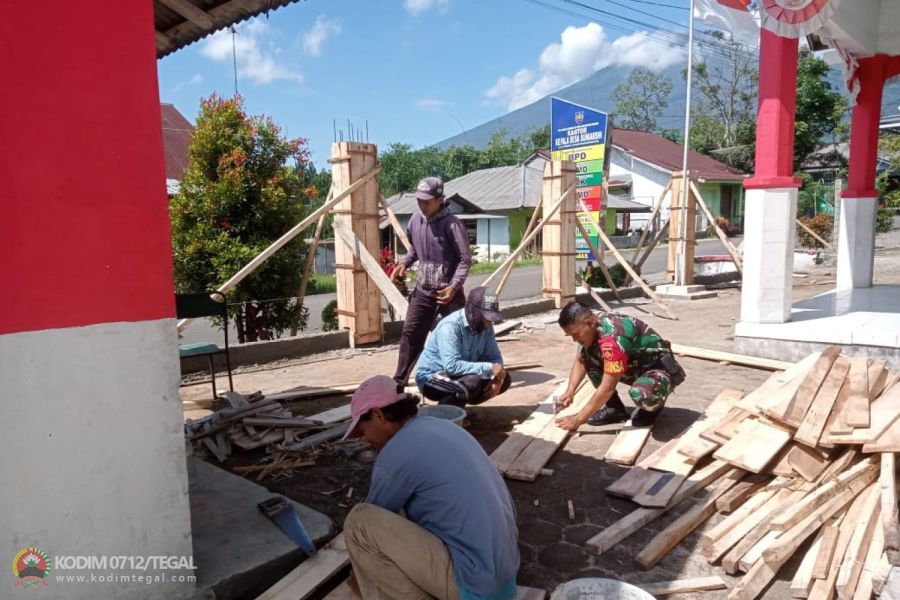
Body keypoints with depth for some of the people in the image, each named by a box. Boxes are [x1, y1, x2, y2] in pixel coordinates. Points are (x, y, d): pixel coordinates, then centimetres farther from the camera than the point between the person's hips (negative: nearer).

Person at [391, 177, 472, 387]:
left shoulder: (451, 224, -15)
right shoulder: (415, 220, 4)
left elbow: (465, 259, -15)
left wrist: (454, 286, -25)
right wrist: (404, 263, 4)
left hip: (447, 292, -5)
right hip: (422, 290, 6)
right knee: (410, 334, 4)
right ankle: (399, 381, 12)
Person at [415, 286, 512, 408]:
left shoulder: (486, 326, -4)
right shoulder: (450, 326, -27)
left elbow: (495, 357, -1)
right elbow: (452, 366, -36)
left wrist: (497, 378, -22)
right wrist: (489, 368, -36)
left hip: (462, 374, 8)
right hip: (431, 378, -8)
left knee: (504, 380, -4)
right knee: (473, 383, -34)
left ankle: (458, 404, 9)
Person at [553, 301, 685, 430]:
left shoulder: (613, 338, -35)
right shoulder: (593, 327, -8)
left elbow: (607, 388, -33)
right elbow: (580, 361, 6)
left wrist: (579, 418, -28)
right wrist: (570, 391, -9)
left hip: (660, 369, -8)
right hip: (634, 366, 8)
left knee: (640, 394, -40)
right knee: (586, 353, -6)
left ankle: (654, 402, -2)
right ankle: (615, 408, 2)